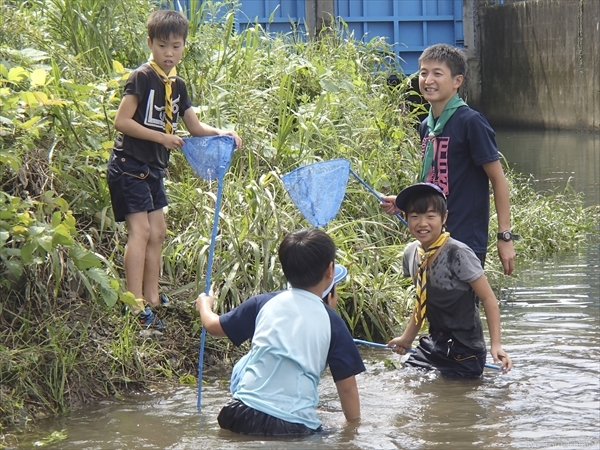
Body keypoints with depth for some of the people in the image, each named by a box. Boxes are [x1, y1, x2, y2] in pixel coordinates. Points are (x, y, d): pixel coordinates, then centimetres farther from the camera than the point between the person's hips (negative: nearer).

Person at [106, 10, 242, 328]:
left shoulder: (176, 86, 10)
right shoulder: (142, 78, -14)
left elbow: (195, 127, 14)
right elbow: (122, 121, -19)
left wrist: (221, 133, -5)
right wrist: (162, 137, -19)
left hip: (152, 168, 9)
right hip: (128, 165, -9)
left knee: (157, 232, 12)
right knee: (140, 230, -14)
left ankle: (151, 298, 20)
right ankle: (136, 305, -17)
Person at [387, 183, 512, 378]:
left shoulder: (457, 254, -20)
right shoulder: (411, 253, 1)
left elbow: (488, 298, -16)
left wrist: (496, 345, -23)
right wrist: (406, 338, 19)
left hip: (463, 354, -7)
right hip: (434, 344, 7)